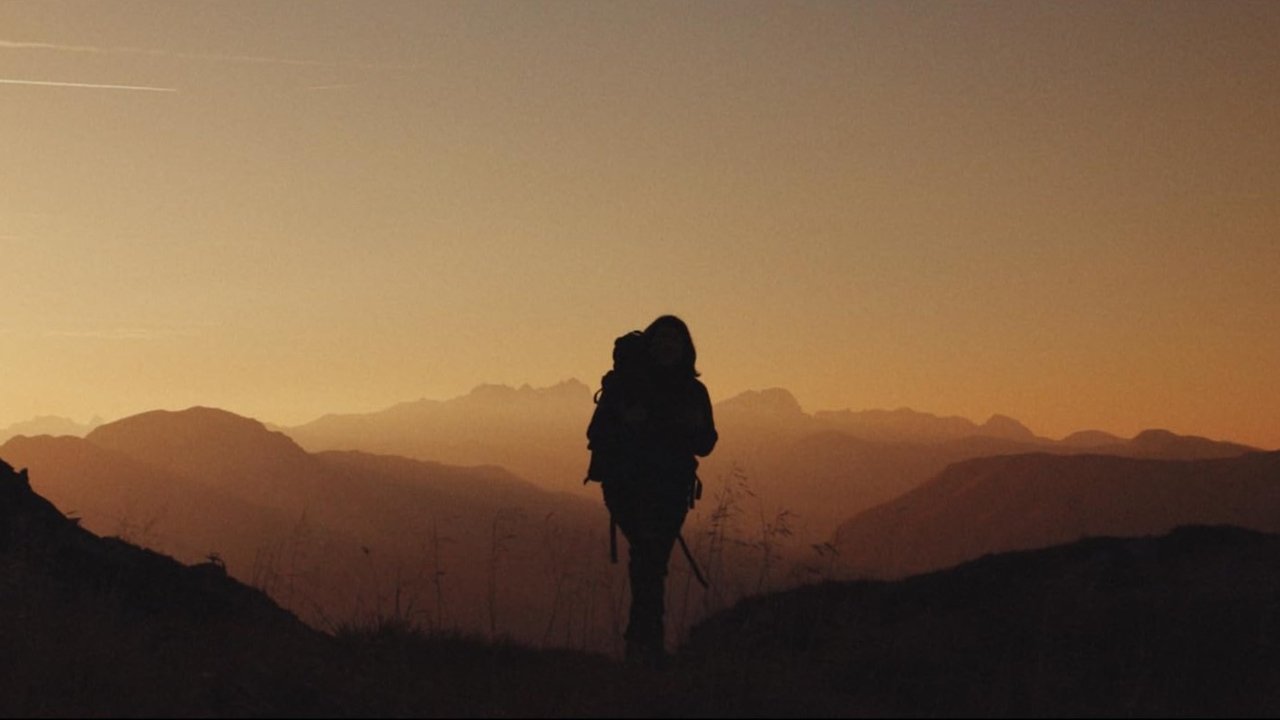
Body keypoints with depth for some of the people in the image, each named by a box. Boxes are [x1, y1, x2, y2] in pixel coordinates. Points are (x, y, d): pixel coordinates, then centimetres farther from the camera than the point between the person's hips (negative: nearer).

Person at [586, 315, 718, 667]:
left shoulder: (693, 392, 10)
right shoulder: (623, 384, 0)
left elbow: (705, 445, 10)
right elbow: (597, 435, -3)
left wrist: (696, 427, -11)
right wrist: (625, 424, -22)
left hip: (671, 490, 3)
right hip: (627, 486, -3)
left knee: (654, 559, 2)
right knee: (648, 548, -21)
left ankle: (641, 638, 14)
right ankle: (651, 638, -22)